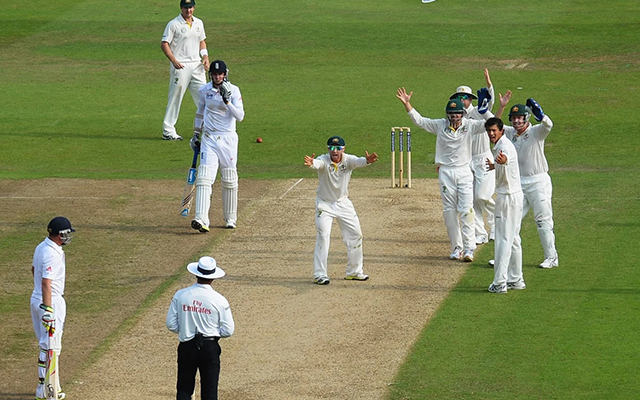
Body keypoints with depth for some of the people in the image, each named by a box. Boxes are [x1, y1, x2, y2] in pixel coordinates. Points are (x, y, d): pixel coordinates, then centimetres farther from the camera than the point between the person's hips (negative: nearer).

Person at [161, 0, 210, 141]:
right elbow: (164, 44, -8)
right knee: (175, 99, -3)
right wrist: (174, 60, -20)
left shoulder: (199, 23, 13)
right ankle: (168, 131, 3)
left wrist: (205, 57, 6)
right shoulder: (174, 24, -6)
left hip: (197, 65, 6)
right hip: (180, 66, -6)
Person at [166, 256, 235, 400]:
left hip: (186, 347, 1)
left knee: (184, 388, 11)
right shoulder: (219, 300, -10)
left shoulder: (180, 295, -6)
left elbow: (171, 324, -2)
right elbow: (228, 330, -5)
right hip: (210, 347, -1)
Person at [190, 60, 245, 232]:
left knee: (229, 180, 7)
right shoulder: (204, 90, 4)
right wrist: (196, 134, 19)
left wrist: (227, 100, -25)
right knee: (204, 177, -13)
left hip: (228, 139, -1)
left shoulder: (233, 90, -5)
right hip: (209, 138, 1)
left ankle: (230, 218, 23)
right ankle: (201, 219, -23)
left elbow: (240, 116, -15)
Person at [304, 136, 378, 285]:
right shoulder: (324, 160, -20)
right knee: (323, 236, -15)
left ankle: (354, 271, 23)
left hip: (343, 203, 4)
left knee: (355, 234, 7)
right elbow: (318, 163, -44)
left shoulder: (348, 160, -14)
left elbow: (358, 161, -36)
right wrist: (311, 163, -69)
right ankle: (320, 274, -11)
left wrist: (366, 161, -61)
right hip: (325, 204, -4)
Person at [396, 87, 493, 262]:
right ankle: (456, 247, 12)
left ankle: (469, 248, -7)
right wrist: (406, 103, -10)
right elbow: (419, 120, 1)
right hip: (445, 173, 2)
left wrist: (484, 109, -27)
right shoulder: (440, 125, 1)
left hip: (464, 172, -2)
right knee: (449, 211, 4)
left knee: (466, 210, -9)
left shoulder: (469, 125, -3)